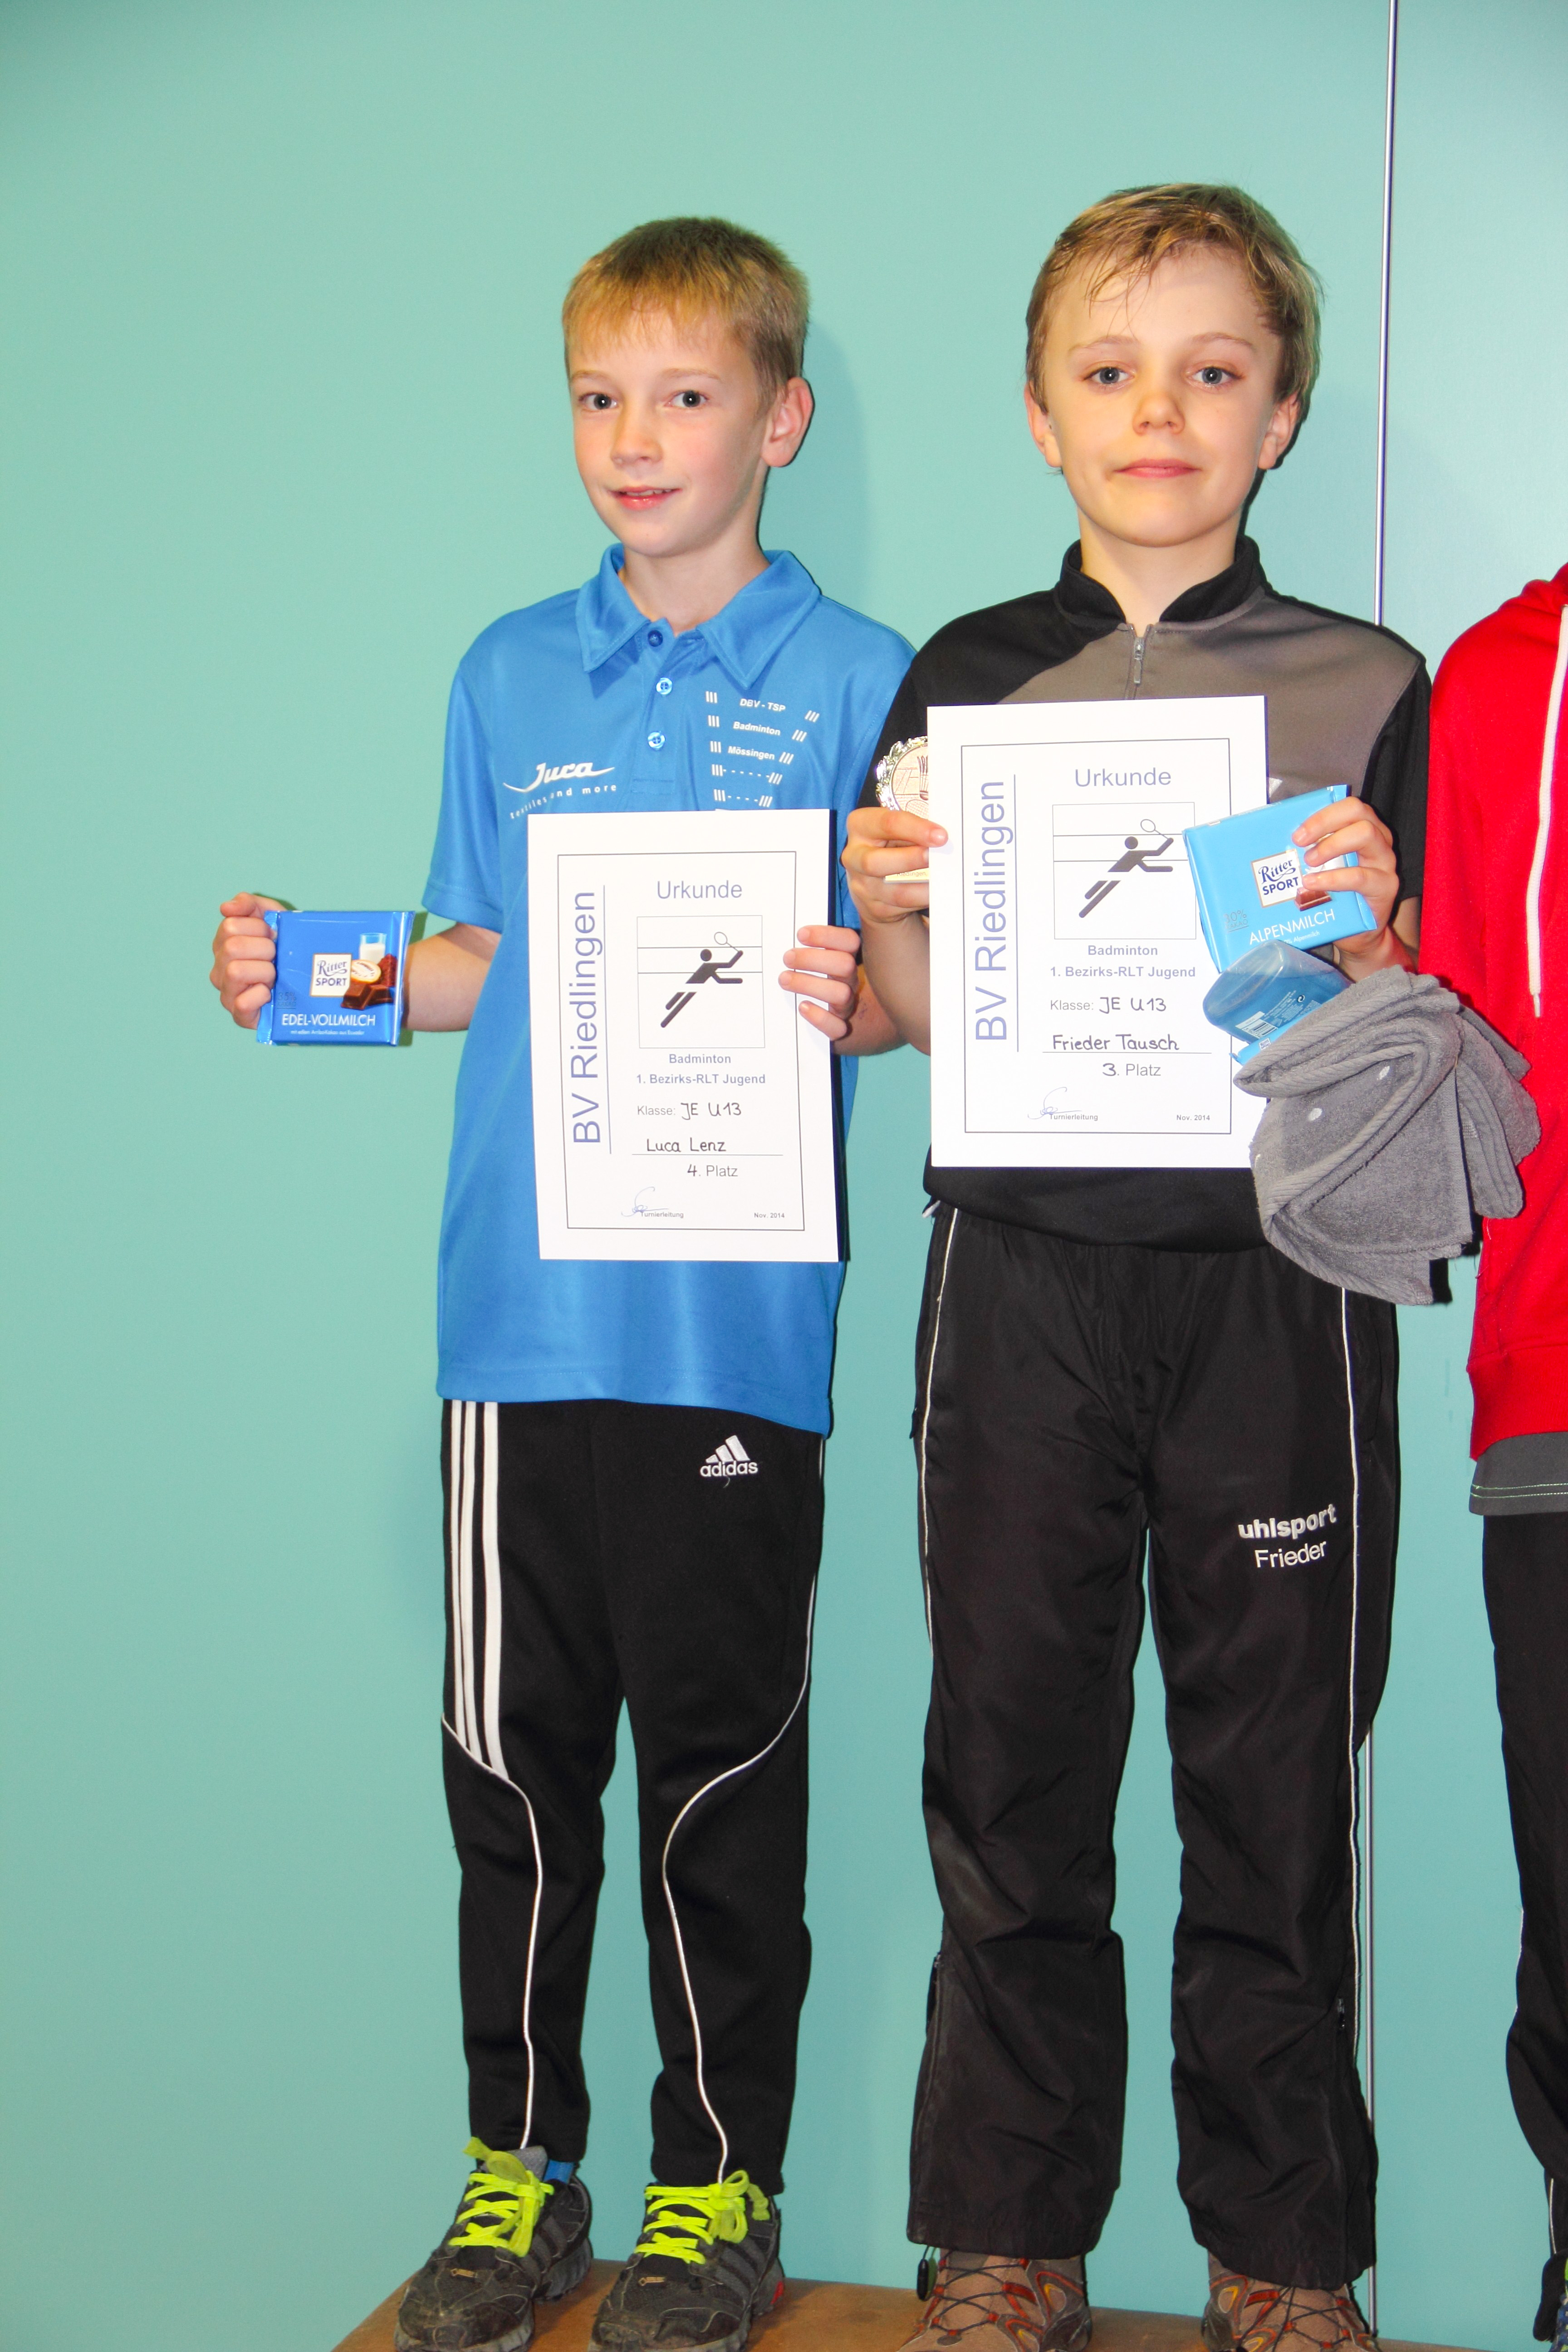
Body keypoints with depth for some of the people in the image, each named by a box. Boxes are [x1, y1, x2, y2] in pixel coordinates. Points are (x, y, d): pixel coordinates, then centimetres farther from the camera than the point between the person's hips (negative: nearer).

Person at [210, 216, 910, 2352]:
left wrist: (855, 1003, -20)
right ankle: (521, 2167, 25)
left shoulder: (855, 682, 2)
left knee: (720, 1762, 4)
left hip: (733, 1314, -3)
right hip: (521, 1297, 4)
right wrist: (312, 973, 2)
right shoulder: (510, 674, 13)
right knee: (513, 1753, 9)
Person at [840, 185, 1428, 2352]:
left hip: (1275, 1286, -1)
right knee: (1012, 1760, 6)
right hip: (1025, 1278, 1)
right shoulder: (962, 682, 9)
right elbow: (920, 1026, 11)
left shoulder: (1366, 691, 5)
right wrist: (890, 914, -9)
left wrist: (1367, 933, -17)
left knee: (1275, 1772, 5)